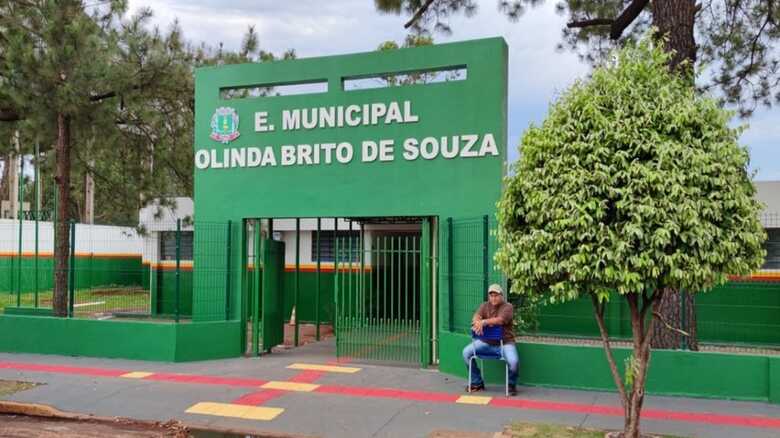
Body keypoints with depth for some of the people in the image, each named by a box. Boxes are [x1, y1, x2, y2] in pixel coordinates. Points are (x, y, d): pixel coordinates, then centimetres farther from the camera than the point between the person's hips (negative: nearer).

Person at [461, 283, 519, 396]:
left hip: (505, 342, -4)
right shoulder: (485, 306, 9)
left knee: (513, 361, -30)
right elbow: (476, 317, -11)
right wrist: (477, 323, -35)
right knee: (466, 352, -12)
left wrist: (483, 322, -37)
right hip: (486, 342, 4)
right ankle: (477, 383, 4)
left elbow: (500, 320, -25)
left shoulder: (508, 307, -5)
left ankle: (511, 385, 3)